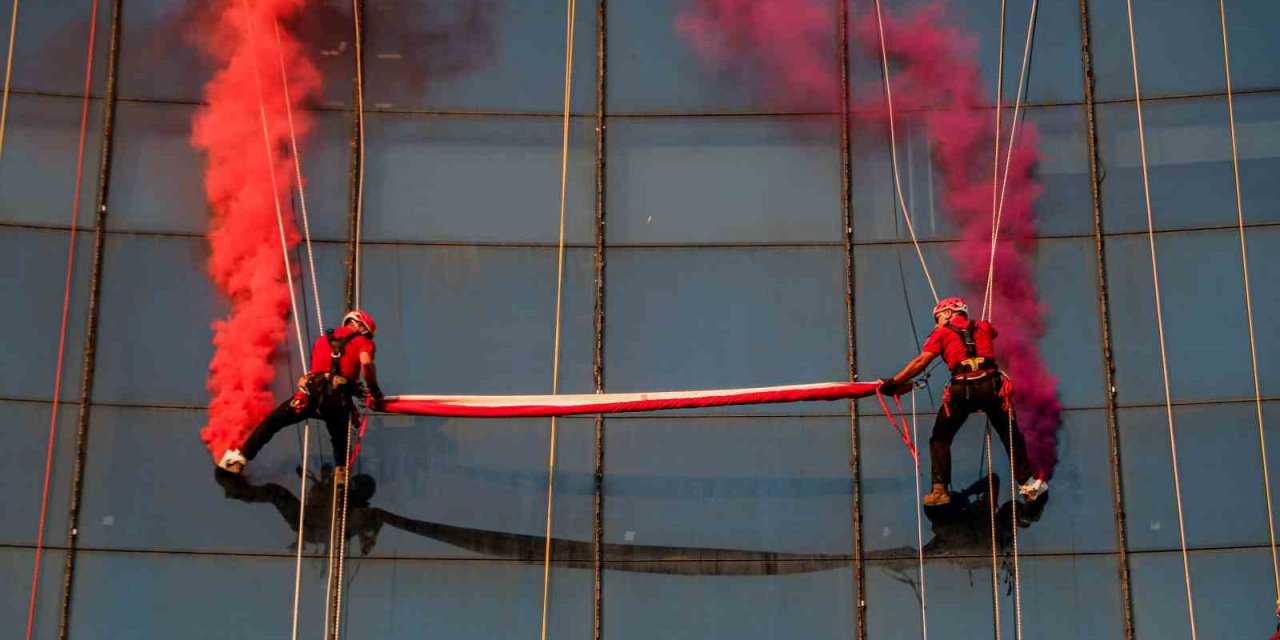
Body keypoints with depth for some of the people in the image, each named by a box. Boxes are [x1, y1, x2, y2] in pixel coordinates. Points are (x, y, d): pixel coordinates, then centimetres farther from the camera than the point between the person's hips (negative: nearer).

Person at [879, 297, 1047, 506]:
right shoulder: (984, 327, 22)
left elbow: (921, 361, 2)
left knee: (940, 439, 13)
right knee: (1011, 435, 18)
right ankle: (1027, 483, 16)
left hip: (961, 390, -2)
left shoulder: (942, 333, 12)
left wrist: (893, 382, 3)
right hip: (991, 385, 2)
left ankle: (940, 489, 4)